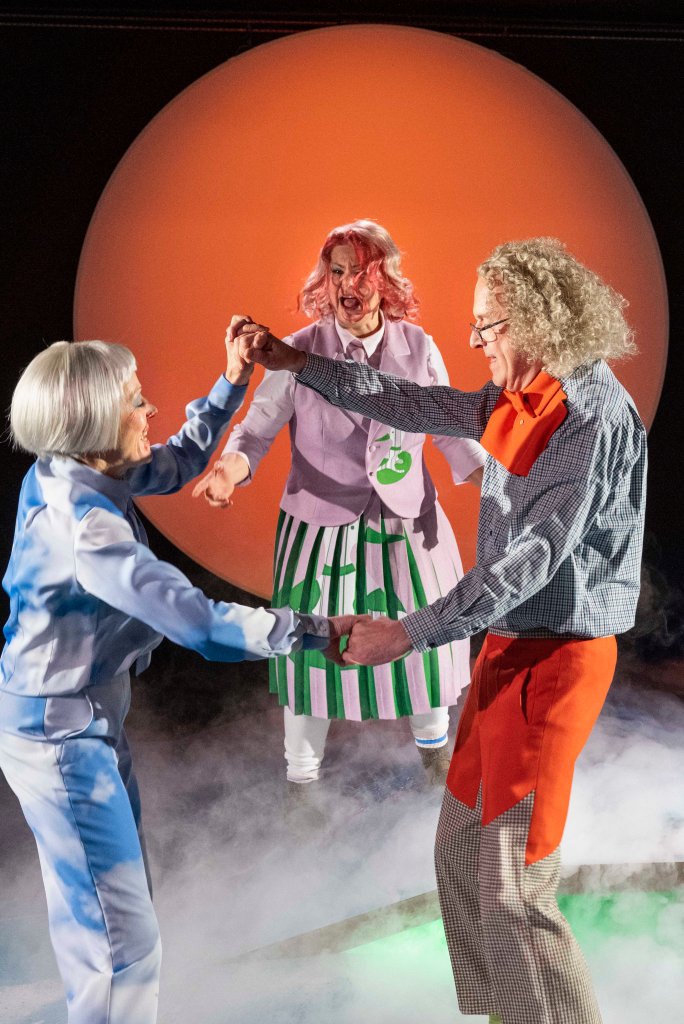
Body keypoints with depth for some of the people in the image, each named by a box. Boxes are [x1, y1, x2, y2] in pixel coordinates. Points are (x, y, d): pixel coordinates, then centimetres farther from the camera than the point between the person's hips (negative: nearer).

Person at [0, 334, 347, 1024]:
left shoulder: (71, 476, -2)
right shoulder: (81, 524, -29)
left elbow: (177, 464, 15)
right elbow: (193, 618, -34)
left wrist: (232, 383, 9)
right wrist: (313, 631, -29)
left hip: (90, 713, 10)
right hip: (59, 733, -10)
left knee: (103, 899, 24)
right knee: (121, 930, -3)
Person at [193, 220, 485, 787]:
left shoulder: (419, 347, -3)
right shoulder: (298, 354, -10)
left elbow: (451, 430, 6)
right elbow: (257, 430, -9)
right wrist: (230, 467, -30)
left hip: (408, 526, 2)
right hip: (321, 530, -2)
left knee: (424, 638, 17)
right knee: (313, 649, 8)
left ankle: (433, 744, 48)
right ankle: (302, 774, 32)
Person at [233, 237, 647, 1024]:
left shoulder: (594, 415, -19)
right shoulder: (520, 398, 7)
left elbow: (534, 556, -24)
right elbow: (416, 406, 15)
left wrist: (409, 633, -25)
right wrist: (292, 362, 14)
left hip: (554, 658, -9)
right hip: (511, 645, 9)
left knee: (511, 885, -5)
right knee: (461, 848, 17)